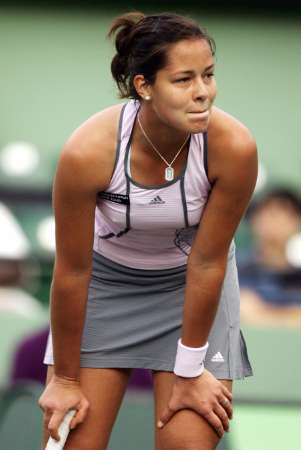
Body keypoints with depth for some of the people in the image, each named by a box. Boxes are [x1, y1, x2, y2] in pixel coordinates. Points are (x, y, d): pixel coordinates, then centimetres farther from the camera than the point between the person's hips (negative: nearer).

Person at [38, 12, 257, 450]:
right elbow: (72, 272, -20)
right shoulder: (88, 151, -31)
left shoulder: (233, 147, -31)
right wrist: (65, 378, -9)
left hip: (191, 283, 0)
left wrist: (190, 371, -11)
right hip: (106, 279, 0)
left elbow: (207, 262, -19)